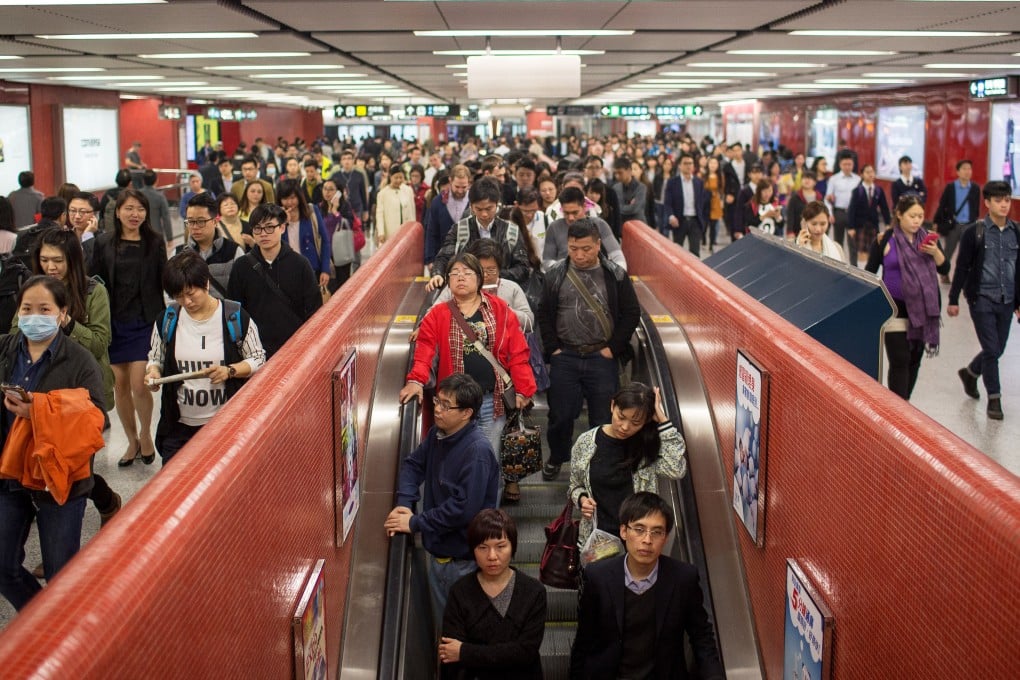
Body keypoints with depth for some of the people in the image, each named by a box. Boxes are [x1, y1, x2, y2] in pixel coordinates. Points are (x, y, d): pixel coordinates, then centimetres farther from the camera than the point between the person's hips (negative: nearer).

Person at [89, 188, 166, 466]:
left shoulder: (155, 242, 0)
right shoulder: (104, 243, 3)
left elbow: (163, 282, 2)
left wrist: (163, 317, -2)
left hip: (144, 321, -2)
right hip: (114, 322, 2)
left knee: (139, 384, -9)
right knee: (120, 385, 6)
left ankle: (145, 434, 17)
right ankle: (132, 441, 22)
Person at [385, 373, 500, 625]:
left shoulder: (477, 451, -25)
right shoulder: (437, 434, 2)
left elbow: (463, 508, -29)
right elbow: (413, 463, 13)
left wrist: (414, 523, -21)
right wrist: (404, 503, -6)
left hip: (464, 560, -8)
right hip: (436, 551, 8)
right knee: (441, 622, 20)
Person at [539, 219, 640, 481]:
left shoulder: (615, 275, -2)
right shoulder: (556, 274, 1)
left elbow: (631, 314, 1)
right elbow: (544, 314, 7)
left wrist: (613, 348, -5)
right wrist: (552, 348, -1)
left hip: (602, 358, -1)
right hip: (564, 357, 1)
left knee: (603, 417, 4)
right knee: (561, 414, 9)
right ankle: (556, 458, 33)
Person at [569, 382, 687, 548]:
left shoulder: (648, 446, -3)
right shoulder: (585, 443, 0)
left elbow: (677, 470, -22)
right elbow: (575, 485, 14)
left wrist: (663, 421, -18)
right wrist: (581, 499, -8)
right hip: (595, 537, 1)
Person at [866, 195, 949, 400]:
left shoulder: (928, 238, 4)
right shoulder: (885, 240, -7)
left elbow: (944, 269, 4)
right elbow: (870, 273, -1)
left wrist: (935, 252, -15)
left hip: (923, 307, 4)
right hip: (895, 308, -4)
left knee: (915, 359, 11)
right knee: (899, 361, -10)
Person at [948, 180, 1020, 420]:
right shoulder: (974, 233, -7)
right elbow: (962, 268, -3)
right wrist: (953, 299, -4)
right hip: (982, 300, -4)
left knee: (998, 349, 12)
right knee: (991, 349, -5)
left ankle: (970, 372, 40)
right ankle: (994, 398, 8)